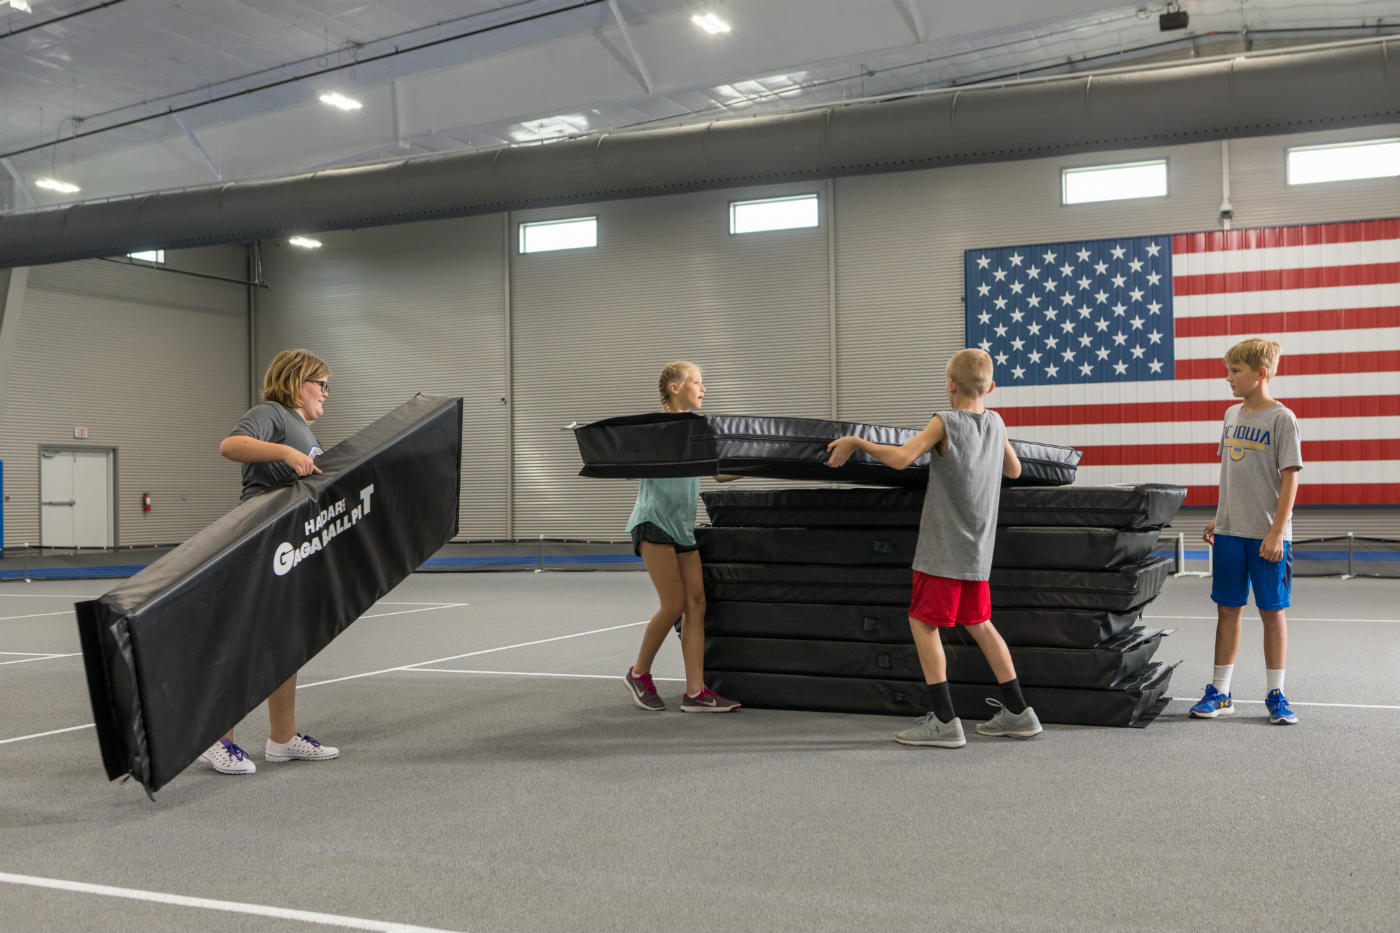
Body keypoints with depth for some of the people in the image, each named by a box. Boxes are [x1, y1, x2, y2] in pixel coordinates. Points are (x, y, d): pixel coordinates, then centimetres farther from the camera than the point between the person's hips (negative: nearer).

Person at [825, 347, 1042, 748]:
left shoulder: (945, 423, -12)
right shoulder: (996, 423, 7)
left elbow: (901, 458, -26)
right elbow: (1014, 470, 21)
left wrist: (856, 441, -13)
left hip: (943, 549, -7)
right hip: (977, 550, 7)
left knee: (923, 623, 0)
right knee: (978, 623, 17)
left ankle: (944, 721, -4)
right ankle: (1018, 713, 20)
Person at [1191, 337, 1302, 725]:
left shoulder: (1281, 419, -9)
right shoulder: (1232, 415, 10)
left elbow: (1290, 478, -11)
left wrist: (1277, 531, -16)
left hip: (1267, 536, -5)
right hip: (1229, 532, 5)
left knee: (1272, 611, 4)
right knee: (1227, 610, 8)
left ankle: (1276, 695, 14)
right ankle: (1219, 692, 15)